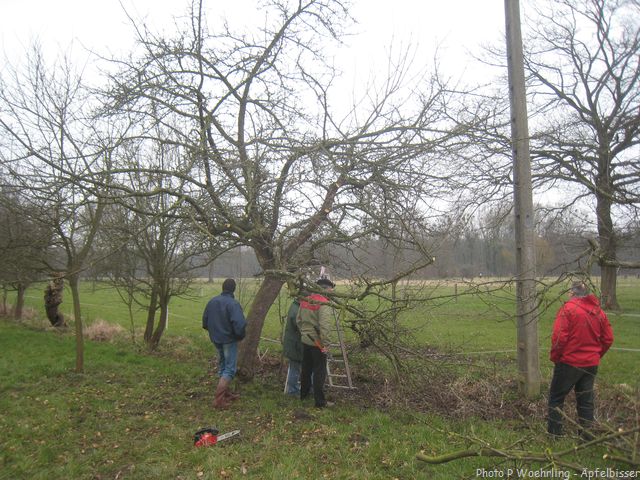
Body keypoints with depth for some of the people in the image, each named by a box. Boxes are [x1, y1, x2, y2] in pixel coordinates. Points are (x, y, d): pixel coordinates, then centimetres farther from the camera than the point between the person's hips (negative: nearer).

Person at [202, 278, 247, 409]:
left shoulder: (212, 301, 2)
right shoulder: (233, 303, -20)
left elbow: (205, 321, 10)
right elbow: (239, 324, -27)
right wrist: (241, 336, -8)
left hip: (216, 339, 7)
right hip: (229, 340, -7)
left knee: (222, 365, 21)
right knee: (230, 369, 1)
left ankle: (226, 393, 31)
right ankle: (219, 399, -4)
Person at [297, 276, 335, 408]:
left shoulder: (305, 300, 4)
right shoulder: (324, 304, -20)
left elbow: (299, 320, 12)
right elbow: (325, 326, -27)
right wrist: (325, 344, -21)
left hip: (305, 341, 7)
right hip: (317, 343, -7)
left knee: (306, 369, 21)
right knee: (319, 372, 3)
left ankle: (303, 394, 37)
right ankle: (320, 402, 9)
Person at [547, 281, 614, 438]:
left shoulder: (568, 308, -15)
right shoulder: (599, 312, 5)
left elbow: (559, 337, -20)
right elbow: (608, 339, 9)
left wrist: (555, 357, -6)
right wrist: (596, 355, 20)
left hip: (569, 362, -6)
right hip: (592, 364, 6)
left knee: (556, 396, 6)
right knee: (586, 398, 16)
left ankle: (554, 432, 10)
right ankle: (587, 433, 22)